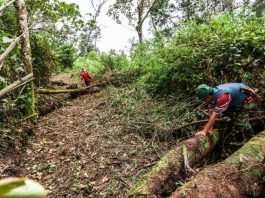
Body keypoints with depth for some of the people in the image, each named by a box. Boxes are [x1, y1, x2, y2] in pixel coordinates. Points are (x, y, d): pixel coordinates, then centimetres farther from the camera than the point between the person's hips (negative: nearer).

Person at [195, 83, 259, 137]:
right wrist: (210, 129, -18)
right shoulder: (211, 94, -18)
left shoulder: (223, 96, -42)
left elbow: (215, 115, -43)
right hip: (236, 99, 8)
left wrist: (204, 131, -42)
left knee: (242, 119, -14)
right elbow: (211, 113, -16)